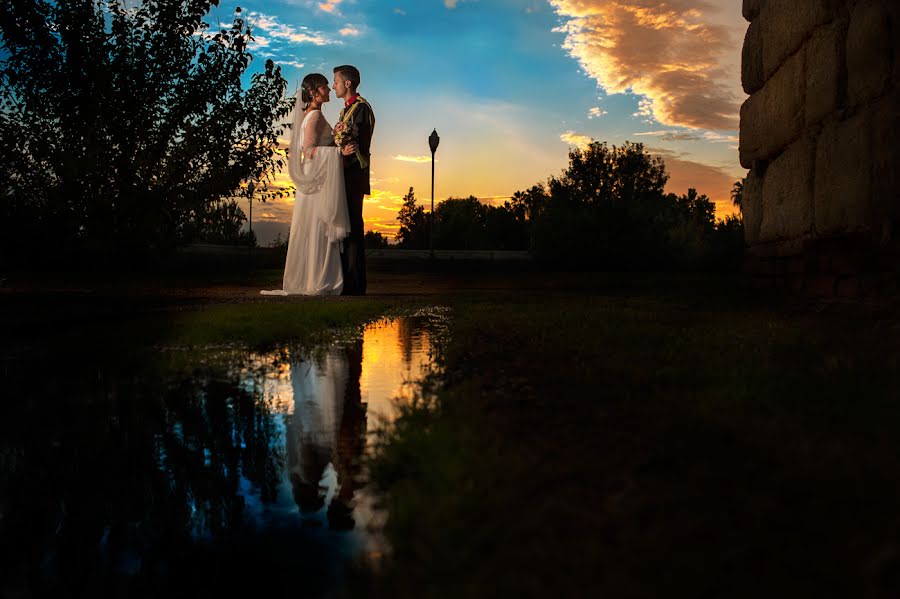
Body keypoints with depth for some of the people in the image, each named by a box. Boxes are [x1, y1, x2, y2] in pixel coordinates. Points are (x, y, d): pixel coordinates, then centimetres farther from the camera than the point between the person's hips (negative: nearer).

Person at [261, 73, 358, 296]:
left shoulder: (308, 114, 17)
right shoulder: (315, 116, -12)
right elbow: (310, 150, -21)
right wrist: (341, 151, -27)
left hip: (314, 180, 10)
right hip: (318, 180, -10)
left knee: (312, 233, 10)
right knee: (319, 232, -7)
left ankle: (305, 280, 13)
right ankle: (317, 283, -4)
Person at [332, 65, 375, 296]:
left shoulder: (361, 107, -8)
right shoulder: (347, 109, 22)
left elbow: (359, 144, -16)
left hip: (353, 176, -10)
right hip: (344, 178, 10)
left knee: (352, 227, -10)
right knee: (345, 227, 9)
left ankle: (355, 285, -8)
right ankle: (348, 283, 13)